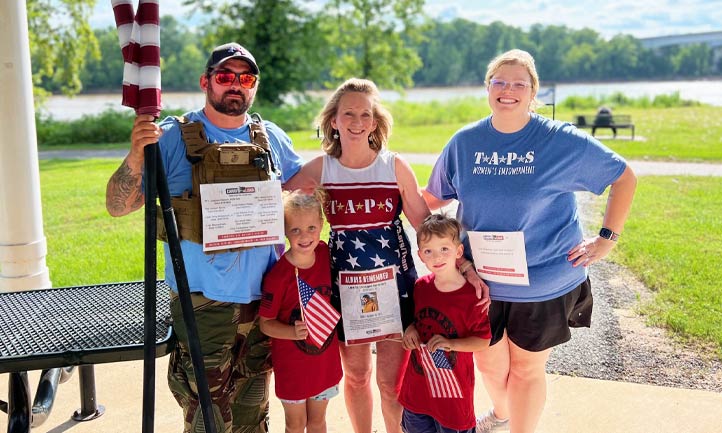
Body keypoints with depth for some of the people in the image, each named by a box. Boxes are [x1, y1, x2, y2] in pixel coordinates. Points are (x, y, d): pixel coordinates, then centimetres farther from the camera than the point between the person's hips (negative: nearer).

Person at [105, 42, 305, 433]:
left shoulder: (272, 138, 7)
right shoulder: (172, 137, -4)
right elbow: (117, 206, -8)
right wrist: (135, 156, -26)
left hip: (263, 299, 4)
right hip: (203, 303, -4)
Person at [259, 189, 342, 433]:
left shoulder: (325, 253, -10)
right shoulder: (278, 275, -23)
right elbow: (265, 322, -15)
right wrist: (293, 332, -29)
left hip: (325, 356, 4)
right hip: (291, 364, -4)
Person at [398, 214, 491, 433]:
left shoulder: (471, 296, -18)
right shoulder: (421, 286, -3)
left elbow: (483, 341, -13)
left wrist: (451, 343, -25)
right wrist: (410, 329, -6)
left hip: (453, 389, -5)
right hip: (418, 381, 5)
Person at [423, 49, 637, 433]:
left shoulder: (564, 142, -10)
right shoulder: (464, 142, -2)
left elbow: (624, 178, 0)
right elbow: (432, 198, 11)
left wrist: (607, 239, -5)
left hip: (544, 284, -3)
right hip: (481, 281, 3)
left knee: (527, 368, 11)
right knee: (489, 363, 19)